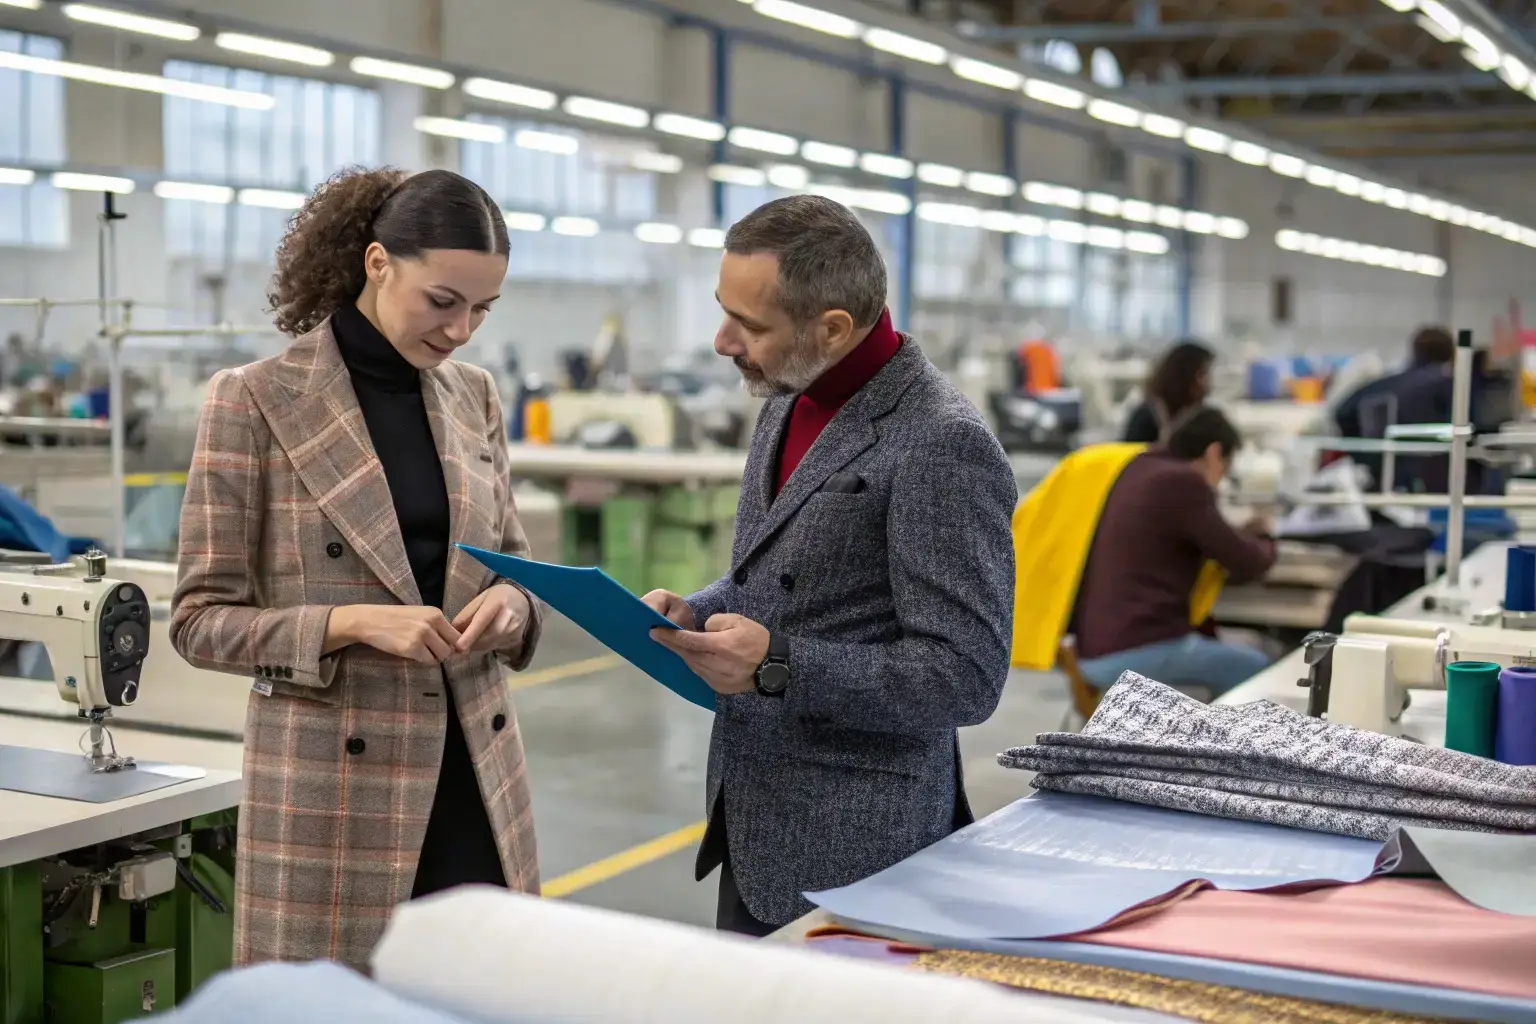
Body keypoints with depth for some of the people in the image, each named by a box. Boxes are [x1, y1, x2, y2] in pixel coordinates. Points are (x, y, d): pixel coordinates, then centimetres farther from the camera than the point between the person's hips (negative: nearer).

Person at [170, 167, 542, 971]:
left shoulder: (473, 397, 7)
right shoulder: (253, 401, -8)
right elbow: (200, 621, -7)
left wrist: (510, 604, -7)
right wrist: (352, 622, -21)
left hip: (473, 775, 5)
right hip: (334, 788, -4)